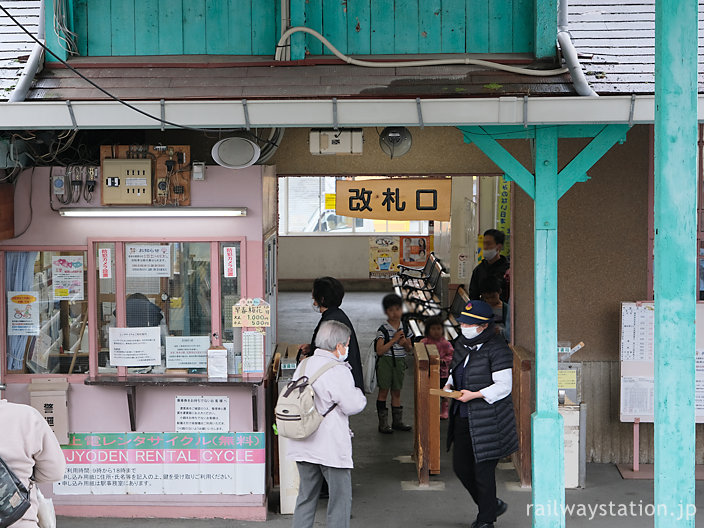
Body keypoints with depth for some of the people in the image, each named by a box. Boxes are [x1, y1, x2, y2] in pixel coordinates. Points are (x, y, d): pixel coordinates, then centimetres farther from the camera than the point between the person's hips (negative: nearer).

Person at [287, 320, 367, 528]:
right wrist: (359, 394, 5)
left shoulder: (303, 365, 7)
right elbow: (352, 406, -15)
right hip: (331, 447, -7)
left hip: (303, 446, 7)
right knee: (340, 498, 4)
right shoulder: (338, 371, -16)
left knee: (306, 497, 16)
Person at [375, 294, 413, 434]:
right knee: (384, 391, 1)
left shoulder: (405, 328, 4)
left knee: (396, 392, 12)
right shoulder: (383, 330, -11)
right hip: (385, 363, -4)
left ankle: (397, 421, 22)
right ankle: (383, 423, 7)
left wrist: (405, 343, -11)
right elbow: (380, 351, -18)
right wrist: (394, 340, -21)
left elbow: (409, 349, 12)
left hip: (399, 363, 4)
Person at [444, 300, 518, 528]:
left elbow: (503, 386, -15)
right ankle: (492, 505, 32)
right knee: (461, 466, 12)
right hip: (463, 416, 8)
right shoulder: (462, 343, 9)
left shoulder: (497, 349, -14)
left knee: (483, 470, 0)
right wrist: (450, 385, 2)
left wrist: (475, 395, -22)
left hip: (488, 420, -8)